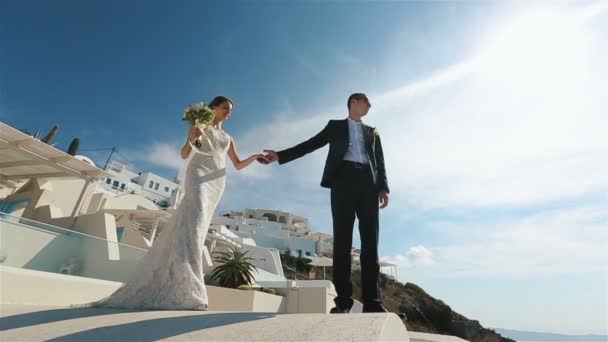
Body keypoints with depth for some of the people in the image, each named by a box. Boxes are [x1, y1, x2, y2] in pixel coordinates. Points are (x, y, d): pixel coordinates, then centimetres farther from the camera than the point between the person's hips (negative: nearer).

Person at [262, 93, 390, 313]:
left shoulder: (372, 132, 27)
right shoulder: (335, 126, 20)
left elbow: (380, 161, 16)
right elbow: (310, 145, 11)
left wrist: (383, 187, -1)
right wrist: (280, 156, -1)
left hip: (368, 183, 3)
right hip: (343, 180, -2)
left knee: (370, 241, -4)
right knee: (342, 240, -7)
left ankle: (372, 300, -2)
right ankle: (343, 300, -5)